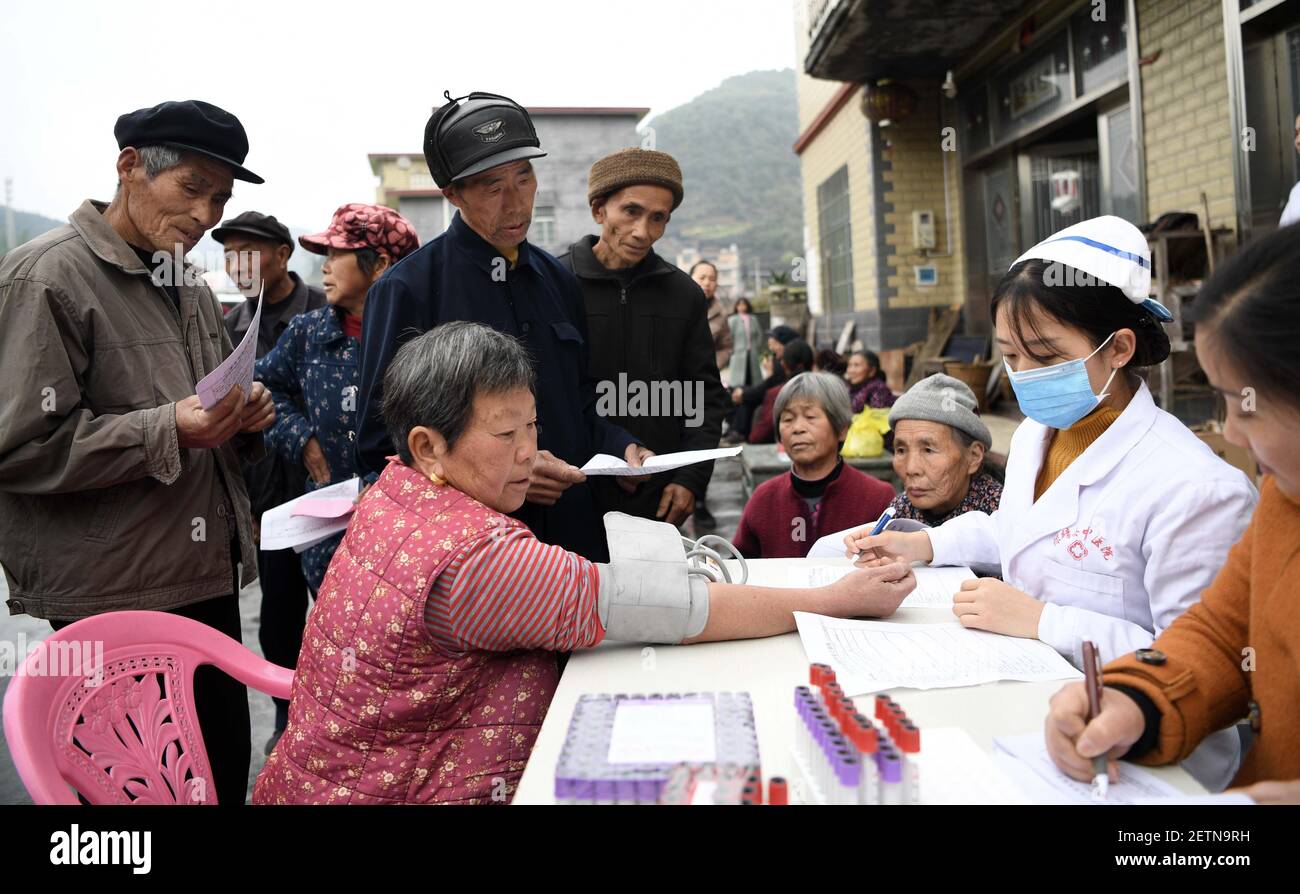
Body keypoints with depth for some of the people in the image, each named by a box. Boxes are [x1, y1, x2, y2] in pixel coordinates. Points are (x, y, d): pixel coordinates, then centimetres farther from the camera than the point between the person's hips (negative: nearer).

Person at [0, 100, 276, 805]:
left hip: (207, 576, 8)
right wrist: (168, 429, -24)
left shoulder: (186, 284, 15)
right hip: (113, 596, -7)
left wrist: (245, 413, 2)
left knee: (226, 772, 14)